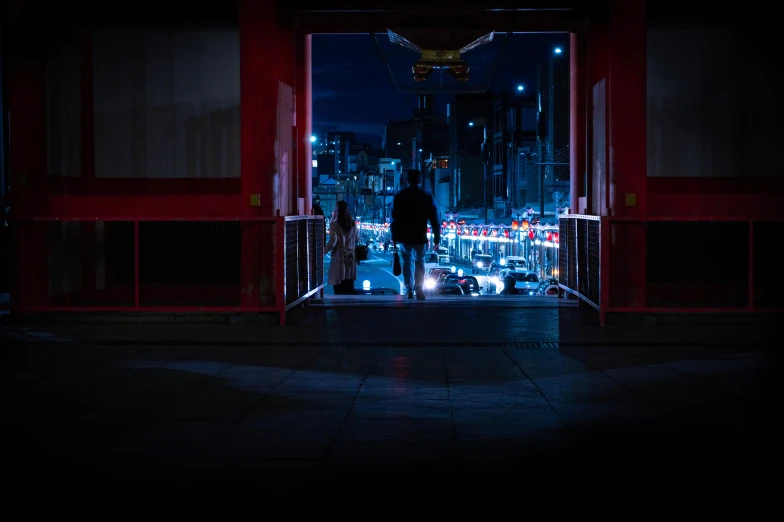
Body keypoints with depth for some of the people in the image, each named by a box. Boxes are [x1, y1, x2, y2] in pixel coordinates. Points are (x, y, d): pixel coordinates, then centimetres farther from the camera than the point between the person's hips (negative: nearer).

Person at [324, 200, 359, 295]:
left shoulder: (335, 224, -12)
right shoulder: (353, 224, 6)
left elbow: (332, 242, -18)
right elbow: (357, 239, 17)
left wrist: (323, 252, -10)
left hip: (339, 258, -6)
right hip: (350, 257, 6)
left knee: (339, 287, -1)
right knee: (349, 287, 9)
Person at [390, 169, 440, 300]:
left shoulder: (399, 196, 2)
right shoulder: (427, 197, 0)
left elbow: (394, 219, 2)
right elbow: (434, 219, -2)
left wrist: (394, 237, 7)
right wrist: (436, 239, 2)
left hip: (403, 236, 0)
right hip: (420, 236, 0)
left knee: (406, 263, 13)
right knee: (419, 262, 12)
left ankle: (409, 291, 5)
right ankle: (419, 290, -1)